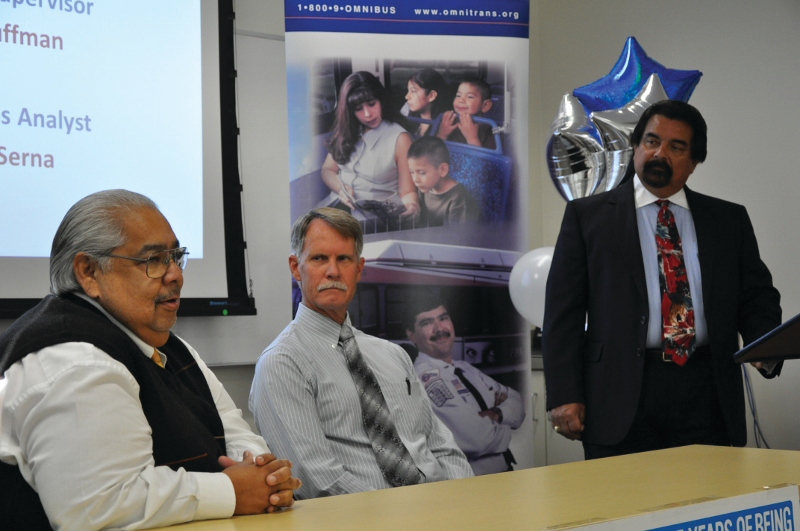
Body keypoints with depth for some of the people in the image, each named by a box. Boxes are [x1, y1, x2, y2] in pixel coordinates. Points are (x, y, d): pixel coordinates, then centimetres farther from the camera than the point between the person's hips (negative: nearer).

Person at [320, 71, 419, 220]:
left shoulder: (400, 139, -6)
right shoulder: (348, 132, 12)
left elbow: (407, 192, -7)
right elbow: (327, 169, 14)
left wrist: (411, 205, -31)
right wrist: (341, 188, -8)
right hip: (337, 204, 6)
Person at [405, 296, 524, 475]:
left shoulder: (464, 369, 16)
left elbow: (515, 401, 17)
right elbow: (477, 440, -20)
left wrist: (497, 414, -4)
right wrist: (504, 429, 1)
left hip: (505, 472, 8)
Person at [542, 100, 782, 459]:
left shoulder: (729, 220, 15)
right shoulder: (587, 215, 8)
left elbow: (757, 297, 15)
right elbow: (563, 312, 3)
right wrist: (564, 396, -6)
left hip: (706, 399, 2)